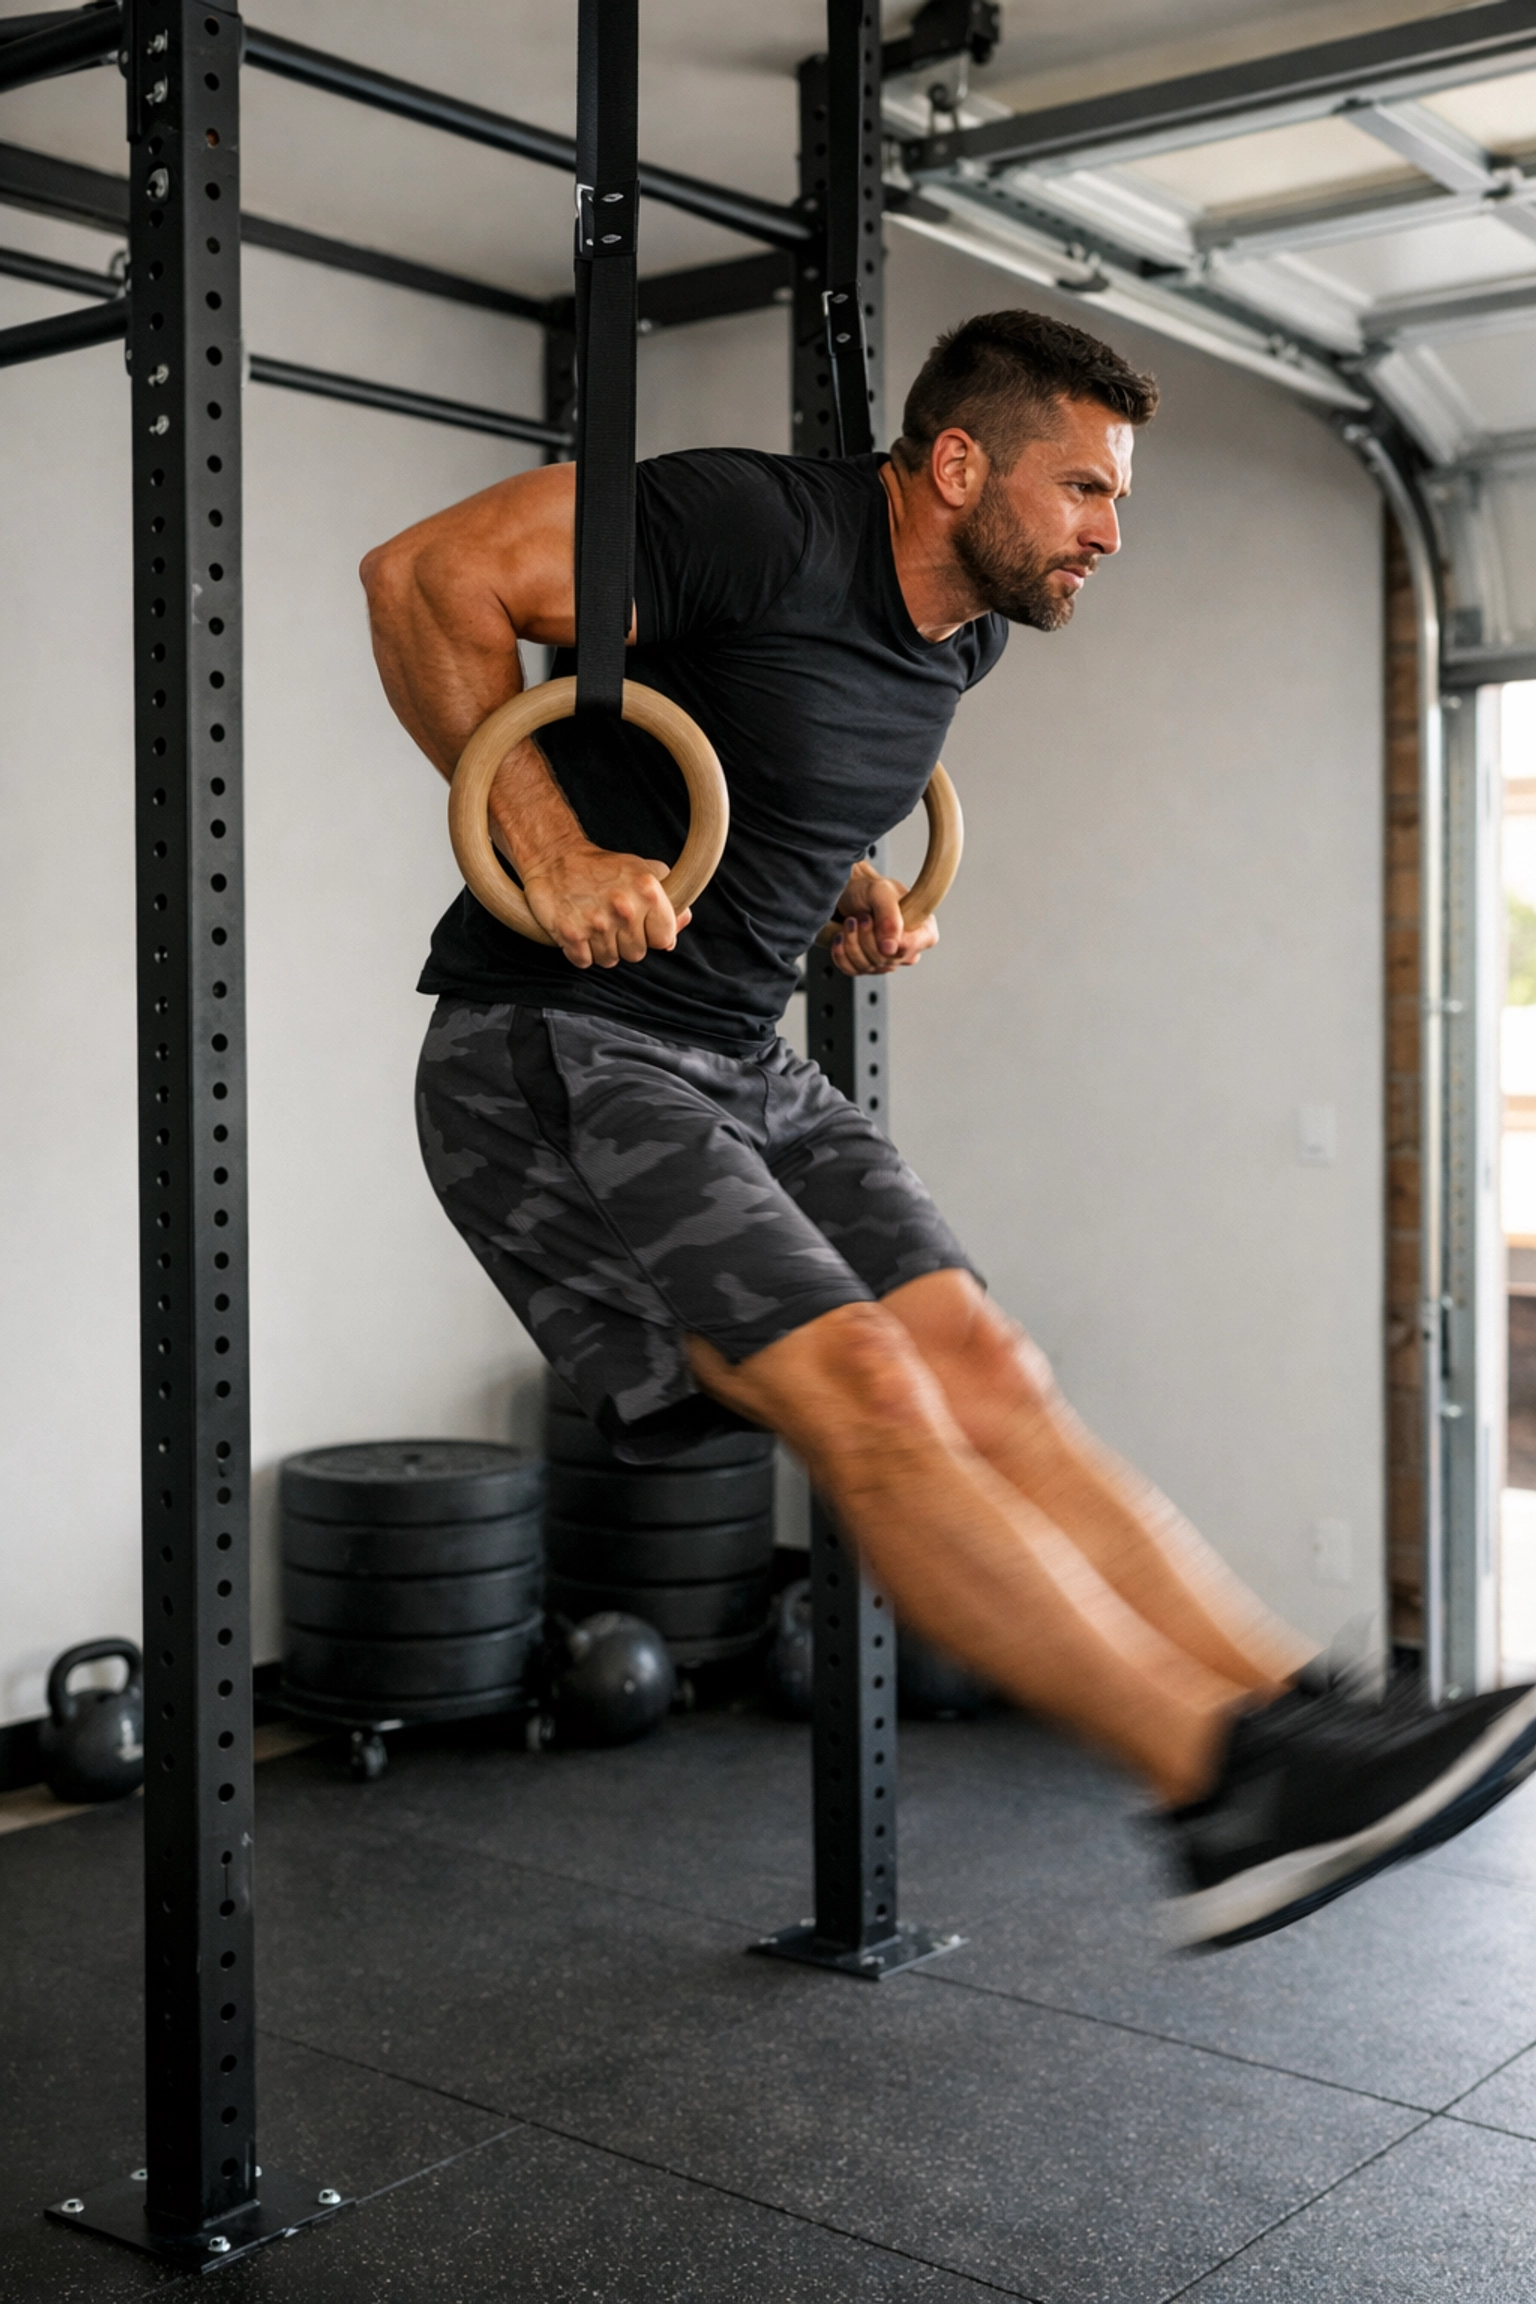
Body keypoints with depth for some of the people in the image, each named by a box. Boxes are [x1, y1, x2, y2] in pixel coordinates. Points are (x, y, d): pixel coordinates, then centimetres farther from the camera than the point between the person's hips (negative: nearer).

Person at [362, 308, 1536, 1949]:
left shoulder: (964, 630, 11)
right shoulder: (760, 527, -15)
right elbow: (429, 574, -16)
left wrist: (846, 883, 12)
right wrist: (550, 847, -20)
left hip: (742, 1066, 8)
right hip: (556, 1050, -8)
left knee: (985, 1375, -7)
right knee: (863, 1395, -22)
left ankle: (1306, 1729, -12)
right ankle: (1234, 1788, -25)